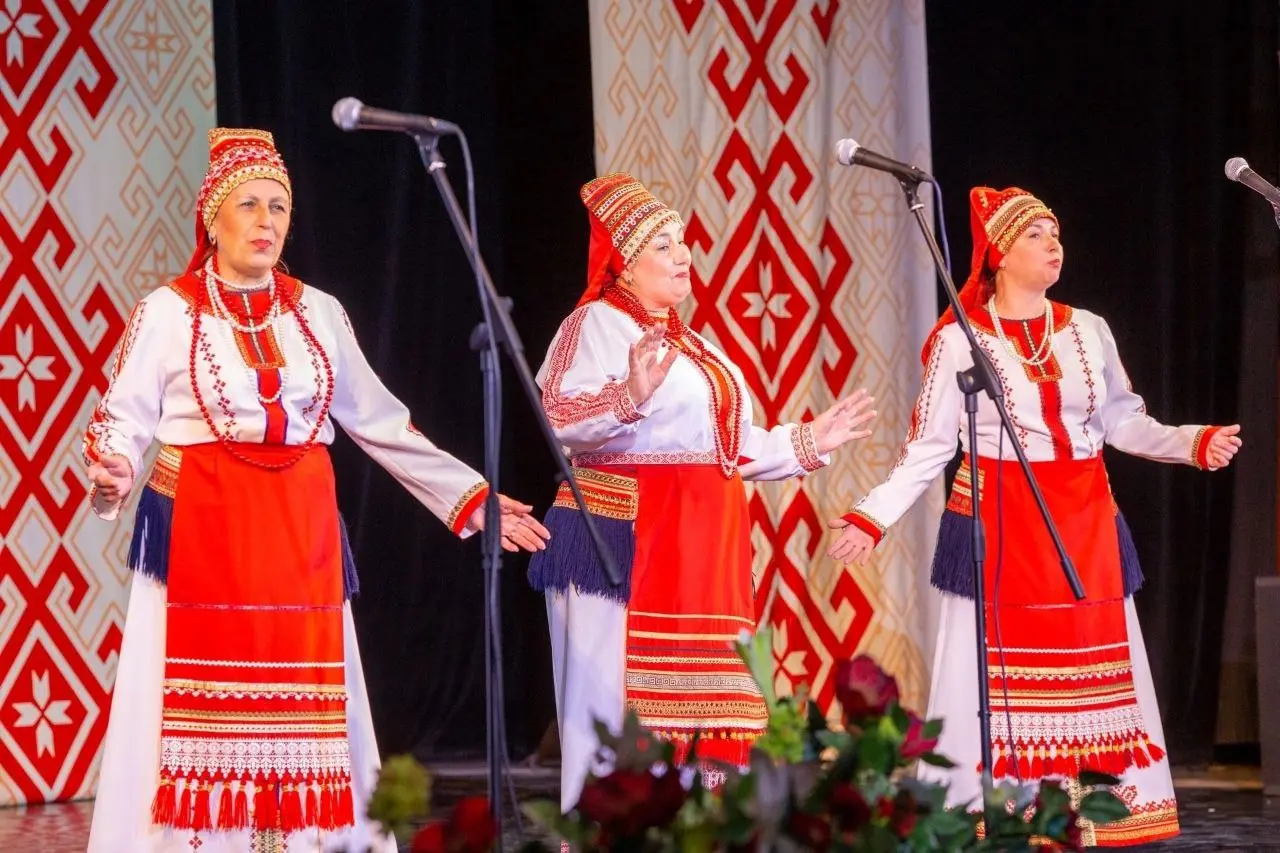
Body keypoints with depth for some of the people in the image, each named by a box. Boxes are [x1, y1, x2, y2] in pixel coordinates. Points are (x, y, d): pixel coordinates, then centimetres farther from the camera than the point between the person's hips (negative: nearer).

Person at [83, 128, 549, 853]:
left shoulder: (318, 313, 11)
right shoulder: (169, 312, 1)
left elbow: (381, 422, 14)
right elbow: (125, 418, -5)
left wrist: (473, 500, 12)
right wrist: (112, 474, -27)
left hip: (300, 532, 4)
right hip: (203, 528, -3)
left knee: (300, 702, 1)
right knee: (206, 700, -6)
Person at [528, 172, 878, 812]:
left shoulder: (684, 340, 23)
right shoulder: (596, 324, -5)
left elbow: (726, 445, 27)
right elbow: (559, 417, -21)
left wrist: (807, 442, 25)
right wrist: (630, 395, -36)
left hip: (702, 553, 9)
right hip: (626, 543, -9)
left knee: (699, 712, 5)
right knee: (625, 713, -10)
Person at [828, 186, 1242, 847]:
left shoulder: (1088, 331, 9)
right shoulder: (960, 339, -2)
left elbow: (1122, 422, 10)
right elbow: (929, 447, -2)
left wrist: (1194, 444, -4)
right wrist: (874, 516, -13)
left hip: (1084, 531, 4)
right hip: (999, 532, -4)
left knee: (1093, 679, 2)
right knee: (1001, 685, -6)